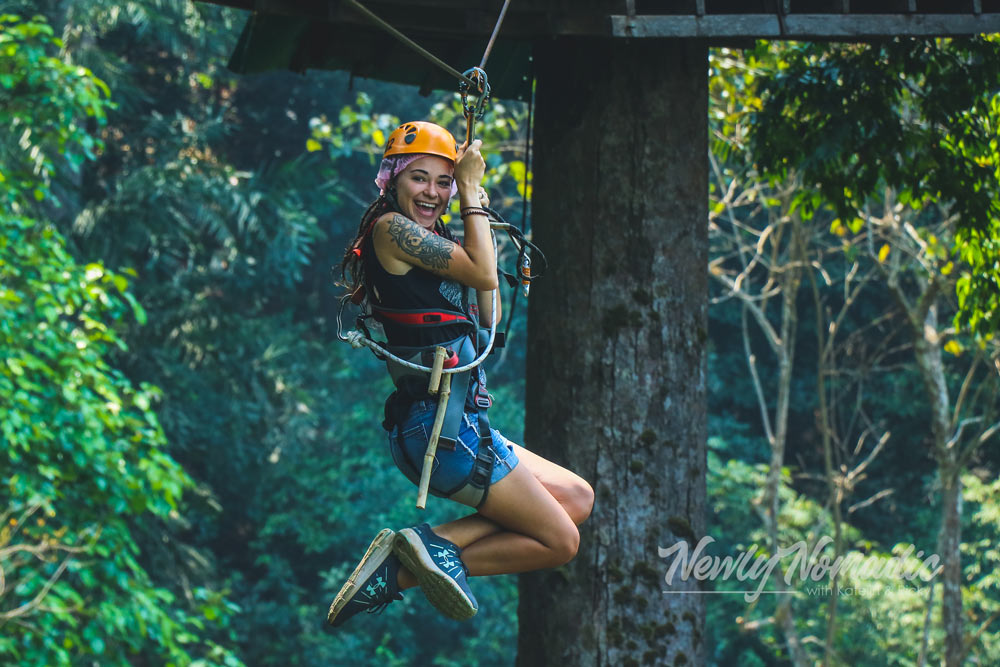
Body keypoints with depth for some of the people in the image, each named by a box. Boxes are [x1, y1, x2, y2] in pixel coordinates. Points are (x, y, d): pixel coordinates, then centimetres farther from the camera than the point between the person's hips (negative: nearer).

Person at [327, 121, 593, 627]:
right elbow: (484, 274, -13)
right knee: (559, 540, -2)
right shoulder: (391, 228, -8)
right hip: (438, 422, -9)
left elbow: (489, 316, 17)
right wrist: (472, 193, -2)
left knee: (578, 498, 16)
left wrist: (476, 208, 15)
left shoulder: (428, 242, 19)